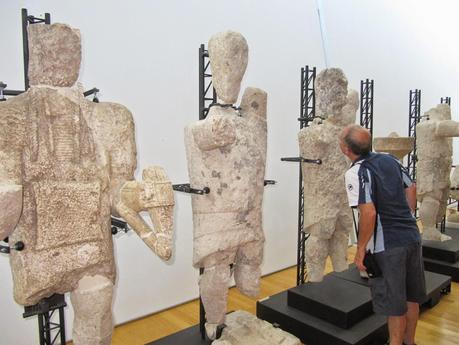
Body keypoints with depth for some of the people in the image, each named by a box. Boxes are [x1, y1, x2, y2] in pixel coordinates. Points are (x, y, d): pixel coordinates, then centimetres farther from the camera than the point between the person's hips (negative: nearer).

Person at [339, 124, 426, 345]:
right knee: (411, 297, 22)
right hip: (412, 237, 8)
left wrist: (360, 249, -15)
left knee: (394, 304, 8)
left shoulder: (356, 173, -18)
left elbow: (369, 213, -25)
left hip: (388, 246, -8)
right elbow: (411, 188, 14)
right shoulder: (389, 159, 5)